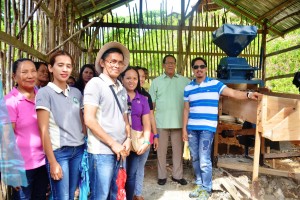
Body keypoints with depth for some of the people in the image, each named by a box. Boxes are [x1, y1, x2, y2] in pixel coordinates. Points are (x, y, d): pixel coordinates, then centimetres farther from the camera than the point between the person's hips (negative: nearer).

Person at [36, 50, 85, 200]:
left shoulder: (76, 92, 9)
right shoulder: (44, 92, -6)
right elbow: (43, 130, -10)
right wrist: (52, 162, -13)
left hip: (79, 149, 5)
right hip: (58, 151, -5)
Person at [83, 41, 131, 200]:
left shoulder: (121, 89, 13)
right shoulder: (95, 83, -7)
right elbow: (89, 120, -14)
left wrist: (128, 139, 2)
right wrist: (112, 144, -14)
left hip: (119, 150, 7)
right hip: (102, 151, -7)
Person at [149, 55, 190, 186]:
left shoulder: (185, 81, 5)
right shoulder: (156, 82, 5)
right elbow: (152, 103, 4)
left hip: (179, 121, 1)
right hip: (161, 121, 0)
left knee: (178, 149, 10)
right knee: (161, 149, 8)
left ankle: (177, 175, 24)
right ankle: (162, 176, 21)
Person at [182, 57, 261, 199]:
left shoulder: (215, 84, -2)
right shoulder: (188, 88, 8)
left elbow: (233, 93, -9)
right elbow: (186, 110, 10)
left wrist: (248, 94, -27)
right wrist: (184, 129, 8)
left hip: (207, 128, -4)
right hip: (192, 128, 4)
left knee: (204, 159, -5)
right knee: (195, 158, 13)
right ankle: (199, 184, 31)